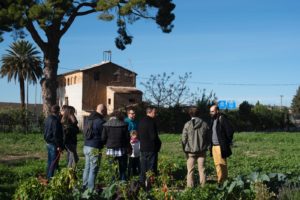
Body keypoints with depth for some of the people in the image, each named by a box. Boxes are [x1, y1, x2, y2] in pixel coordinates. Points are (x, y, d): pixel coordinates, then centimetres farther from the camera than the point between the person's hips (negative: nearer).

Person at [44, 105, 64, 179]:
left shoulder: (48, 119, 9)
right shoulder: (55, 120, -20)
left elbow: (45, 131, 18)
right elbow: (56, 134, -22)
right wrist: (59, 145, -19)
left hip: (48, 143, 10)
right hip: (54, 144, -10)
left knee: (50, 161, 17)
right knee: (54, 162, -2)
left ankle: (48, 176, 25)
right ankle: (50, 177, 0)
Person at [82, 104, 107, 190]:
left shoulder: (89, 119, 11)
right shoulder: (100, 121, -16)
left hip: (86, 146, 9)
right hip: (94, 148, -9)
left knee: (87, 167, 17)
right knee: (93, 169, -2)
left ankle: (85, 186, 24)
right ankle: (91, 189, 0)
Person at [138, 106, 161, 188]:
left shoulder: (141, 122, 11)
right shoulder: (151, 122, -16)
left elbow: (138, 135, 15)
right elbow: (154, 136, -19)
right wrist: (159, 143, -3)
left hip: (143, 148, 8)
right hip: (151, 148, -8)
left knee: (143, 167, 14)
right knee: (151, 167, -2)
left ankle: (142, 182, 19)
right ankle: (150, 183, -1)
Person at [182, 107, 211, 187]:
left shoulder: (187, 125, -7)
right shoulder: (204, 124, 1)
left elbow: (184, 139, -5)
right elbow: (209, 138, 6)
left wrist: (185, 150, 6)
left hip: (191, 151, -2)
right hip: (202, 151, 2)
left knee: (190, 170, 6)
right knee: (202, 169, 8)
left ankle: (190, 186, 7)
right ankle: (203, 186, 10)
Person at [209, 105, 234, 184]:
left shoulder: (222, 119, -10)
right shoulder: (213, 120, 15)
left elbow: (230, 131, -12)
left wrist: (227, 143, -7)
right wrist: (211, 145, 15)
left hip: (220, 146, -8)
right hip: (214, 146, 8)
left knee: (222, 164, -6)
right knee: (217, 164, 9)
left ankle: (223, 181, -1)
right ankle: (220, 180, 15)